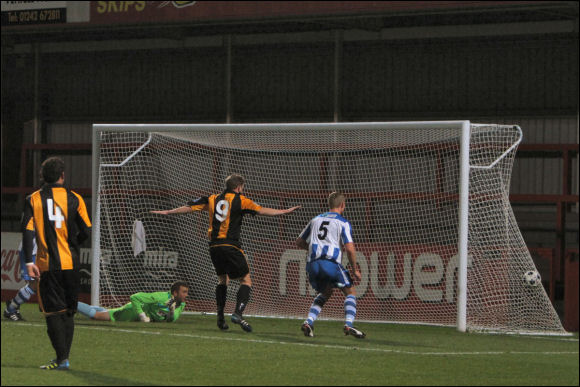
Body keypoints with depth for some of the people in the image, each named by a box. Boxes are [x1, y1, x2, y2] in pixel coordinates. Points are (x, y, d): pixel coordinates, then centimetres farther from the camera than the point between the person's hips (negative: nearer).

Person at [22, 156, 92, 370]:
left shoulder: (33, 200, 1)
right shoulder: (74, 198, 2)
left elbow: (27, 230, -7)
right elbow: (86, 231, -1)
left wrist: (29, 262, -8)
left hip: (47, 264, -1)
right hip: (71, 263, 1)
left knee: (53, 312, -1)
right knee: (68, 312, 12)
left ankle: (62, 358, -9)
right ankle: (64, 356, 12)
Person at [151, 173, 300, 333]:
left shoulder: (212, 199, 14)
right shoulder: (239, 200, 1)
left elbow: (189, 207, 15)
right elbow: (262, 210, -1)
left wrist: (168, 212, 26)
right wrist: (285, 211, 7)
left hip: (214, 246, 5)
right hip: (231, 246, -5)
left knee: (222, 280, 21)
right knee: (246, 280, 0)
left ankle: (220, 318, 14)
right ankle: (238, 313, -20)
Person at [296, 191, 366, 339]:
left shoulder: (316, 220, 22)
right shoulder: (343, 223, 5)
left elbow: (299, 242, 26)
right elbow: (350, 248, -6)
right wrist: (355, 269, 5)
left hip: (312, 264, 5)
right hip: (330, 263, -5)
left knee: (325, 292, 27)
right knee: (350, 292, 9)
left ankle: (308, 322, 10)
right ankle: (348, 325, -12)